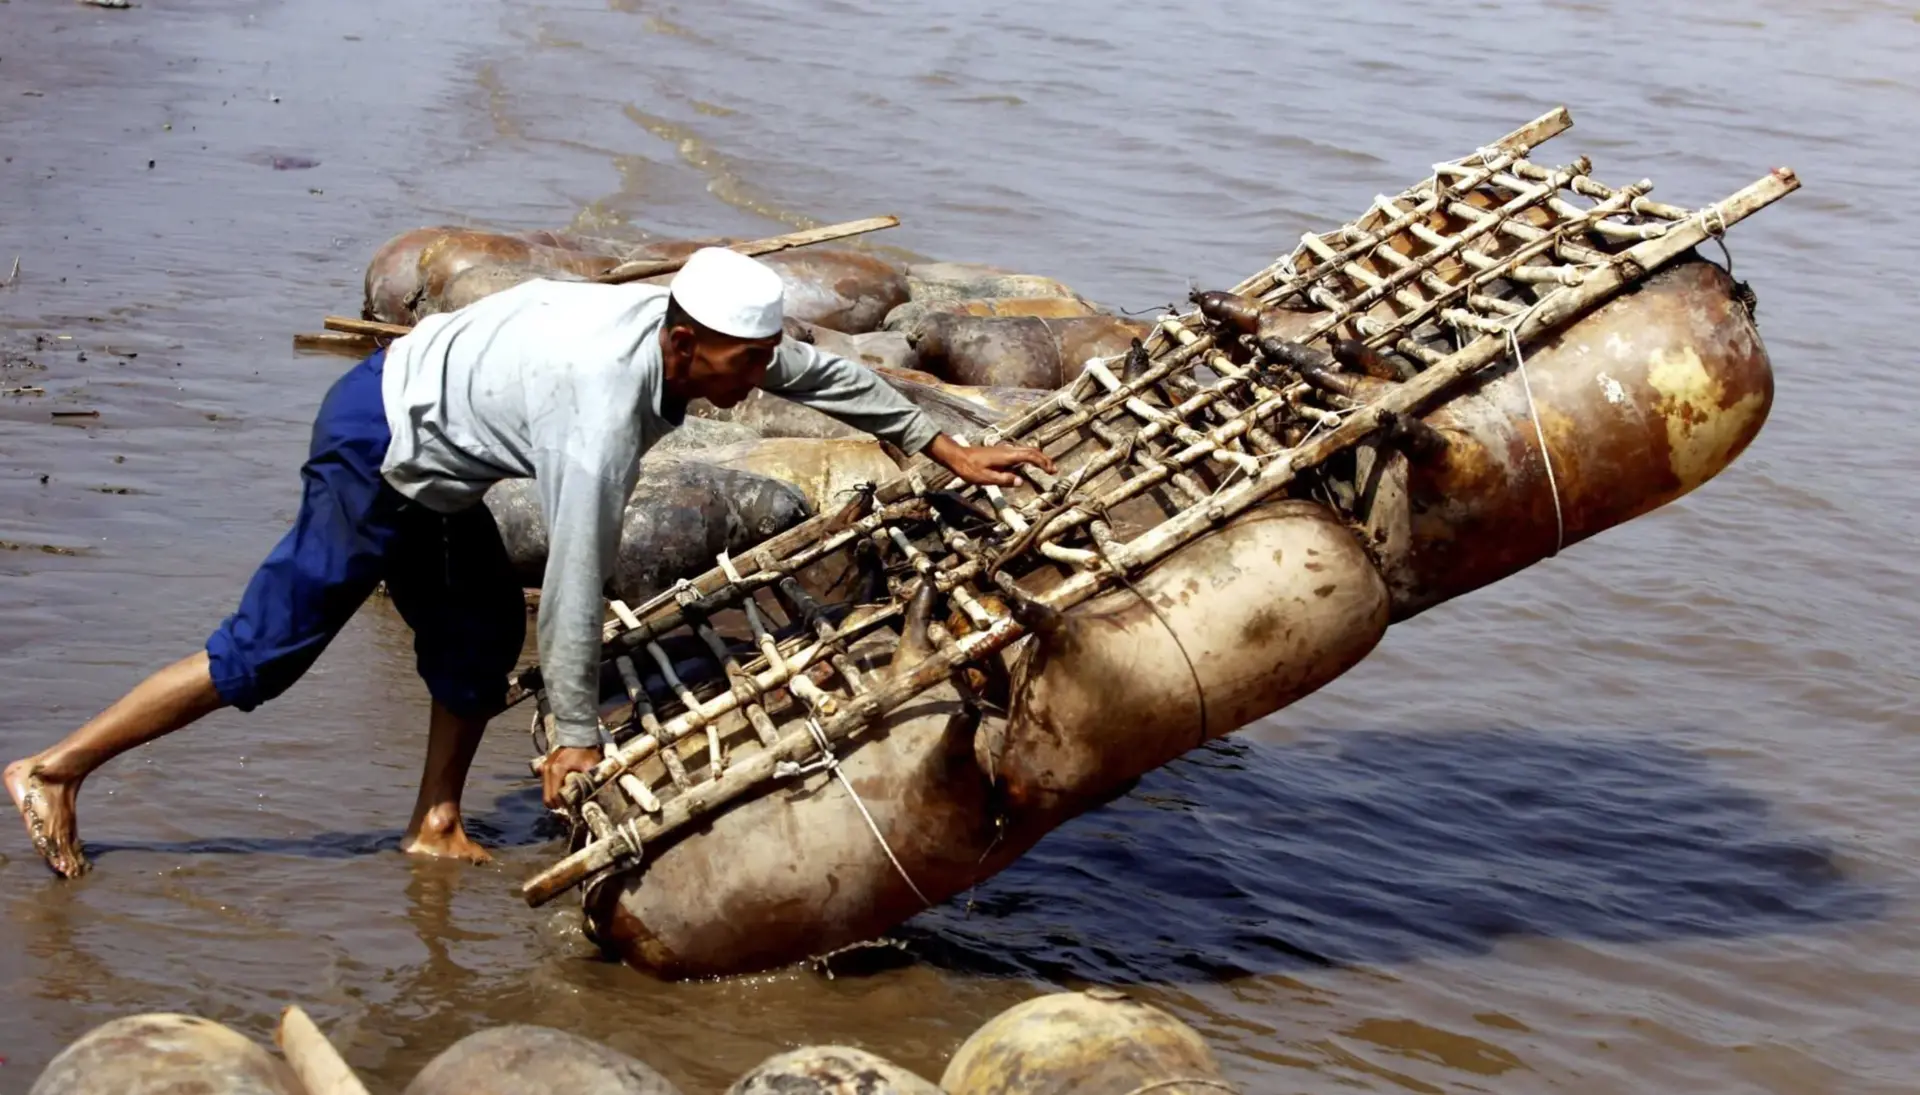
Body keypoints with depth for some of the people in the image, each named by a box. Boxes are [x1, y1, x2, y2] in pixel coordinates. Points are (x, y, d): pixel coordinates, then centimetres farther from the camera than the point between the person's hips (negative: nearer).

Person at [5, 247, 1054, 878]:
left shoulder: (697, 323, -8)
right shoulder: (604, 411, -32)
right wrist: (575, 733, -18)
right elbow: (577, 580, -27)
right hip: (376, 452, -9)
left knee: (480, 636, 12)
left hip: (421, 444, 9)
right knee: (267, 648, -3)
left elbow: (824, 375, 7)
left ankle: (435, 825, 23)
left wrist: (947, 449, 11)